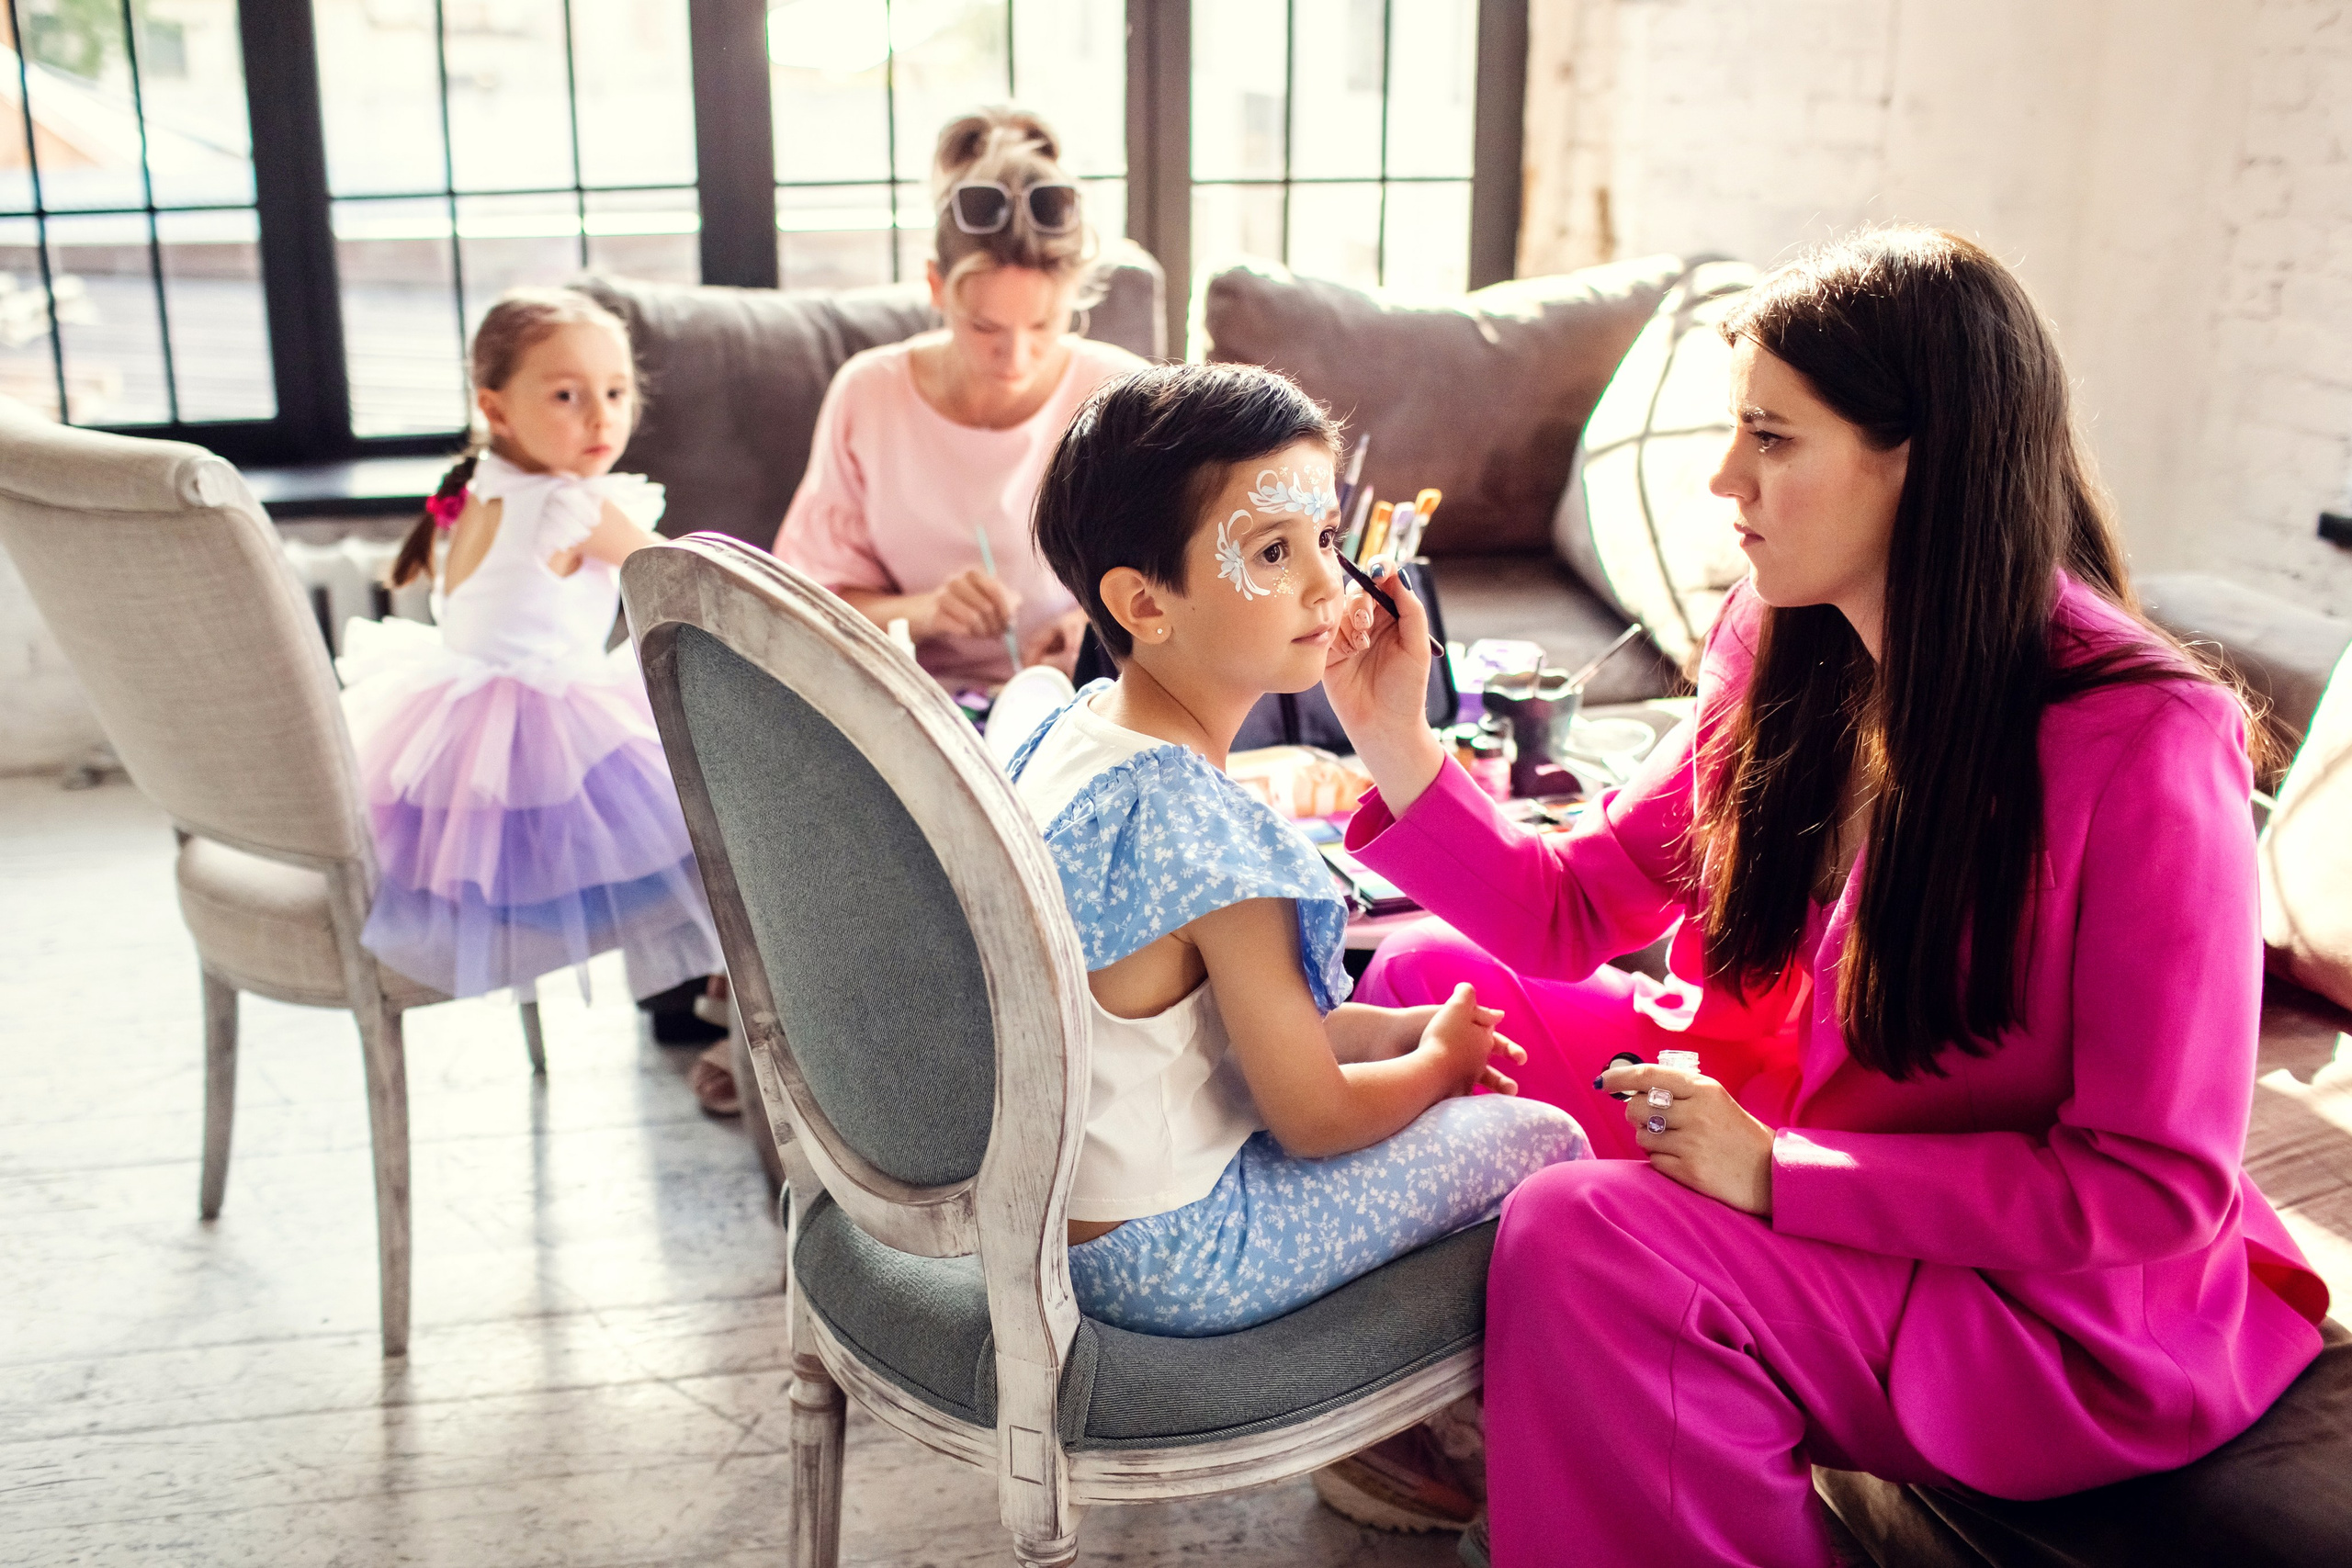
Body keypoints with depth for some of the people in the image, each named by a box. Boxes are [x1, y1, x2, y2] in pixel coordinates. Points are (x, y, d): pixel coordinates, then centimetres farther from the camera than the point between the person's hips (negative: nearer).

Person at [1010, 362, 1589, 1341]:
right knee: (1543, 1141, 0)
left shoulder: (1070, 734, -2)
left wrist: (1390, 1028, 9)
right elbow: (1314, 1120, -19)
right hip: (1161, 1259, -9)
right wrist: (1439, 1058, 1)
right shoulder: (1209, 836, -30)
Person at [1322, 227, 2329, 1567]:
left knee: (1586, 1239, -30)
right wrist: (1399, 746, -13)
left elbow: (2155, 1189, -22)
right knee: (1427, 982, 1)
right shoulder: (1782, 649, -3)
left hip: (2070, 1304, -7)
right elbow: (1575, 911, 2)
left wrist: (1779, 1175, -26)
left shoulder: (2143, 746, -24)